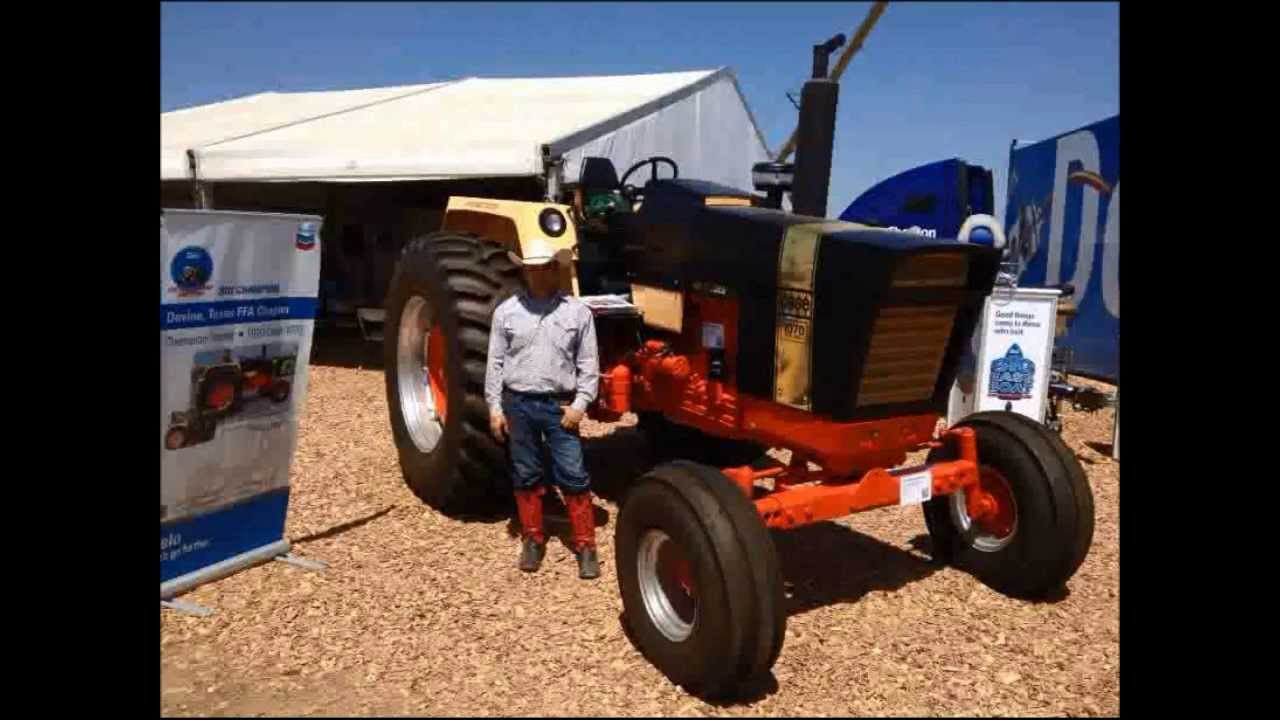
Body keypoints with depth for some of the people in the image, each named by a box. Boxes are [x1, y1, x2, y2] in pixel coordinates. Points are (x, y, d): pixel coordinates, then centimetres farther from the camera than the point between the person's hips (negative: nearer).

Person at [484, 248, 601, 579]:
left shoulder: (577, 311, 0)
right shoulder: (506, 311, 2)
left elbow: (588, 364, 1)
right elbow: (495, 363, 4)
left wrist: (580, 403, -8)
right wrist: (495, 407, 0)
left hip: (560, 404, -1)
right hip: (518, 403, 2)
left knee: (573, 476, -2)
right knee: (525, 476, 11)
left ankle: (585, 545, 8)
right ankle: (532, 539, 25)